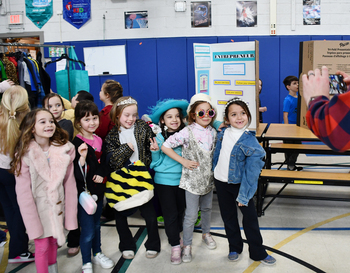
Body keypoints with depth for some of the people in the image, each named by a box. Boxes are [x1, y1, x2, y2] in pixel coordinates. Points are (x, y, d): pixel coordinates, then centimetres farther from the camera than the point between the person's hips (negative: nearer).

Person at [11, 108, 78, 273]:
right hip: (38, 207, -3)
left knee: (53, 242, 14)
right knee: (42, 246, 5)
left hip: (58, 205, 3)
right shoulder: (24, 154, -15)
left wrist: (70, 215, -3)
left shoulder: (65, 149, -7)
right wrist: (33, 224, -13)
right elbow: (23, 192, -14)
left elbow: (69, 184, -4)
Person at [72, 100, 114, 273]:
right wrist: (82, 157, -36)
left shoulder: (99, 140, 5)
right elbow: (75, 172, -20)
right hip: (84, 192, -7)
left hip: (98, 190, 7)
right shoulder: (76, 142, -17)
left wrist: (102, 175, -3)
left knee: (96, 225, 22)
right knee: (87, 230, 0)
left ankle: (97, 254, 40)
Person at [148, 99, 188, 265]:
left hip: (182, 179, 3)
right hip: (164, 180, -3)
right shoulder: (158, 137, -10)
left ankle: (176, 236, 42)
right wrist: (155, 151, -24)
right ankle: (175, 246, 13)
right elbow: (156, 163, -5)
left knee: (180, 210, 19)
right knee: (170, 213, 2)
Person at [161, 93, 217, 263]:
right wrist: (183, 161, -18)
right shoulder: (187, 132, -18)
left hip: (208, 178, 5)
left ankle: (206, 233, 46)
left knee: (207, 208, 22)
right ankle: (187, 245, 20)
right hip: (192, 179, -5)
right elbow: (165, 147, -18)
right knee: (191, 214, 2)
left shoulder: (213, 132, 0)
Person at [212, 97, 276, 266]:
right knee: (228, 217, 15)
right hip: (221, 182, 4)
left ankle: (258, 253, 23)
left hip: (240, 184, -4)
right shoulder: (223, 134, -4)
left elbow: (251, 171, -18)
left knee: (250, 217, 5)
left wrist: (243, 195, -18)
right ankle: (235, 248, 34)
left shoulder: (250, 141, -18)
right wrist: (215, 172, 18)